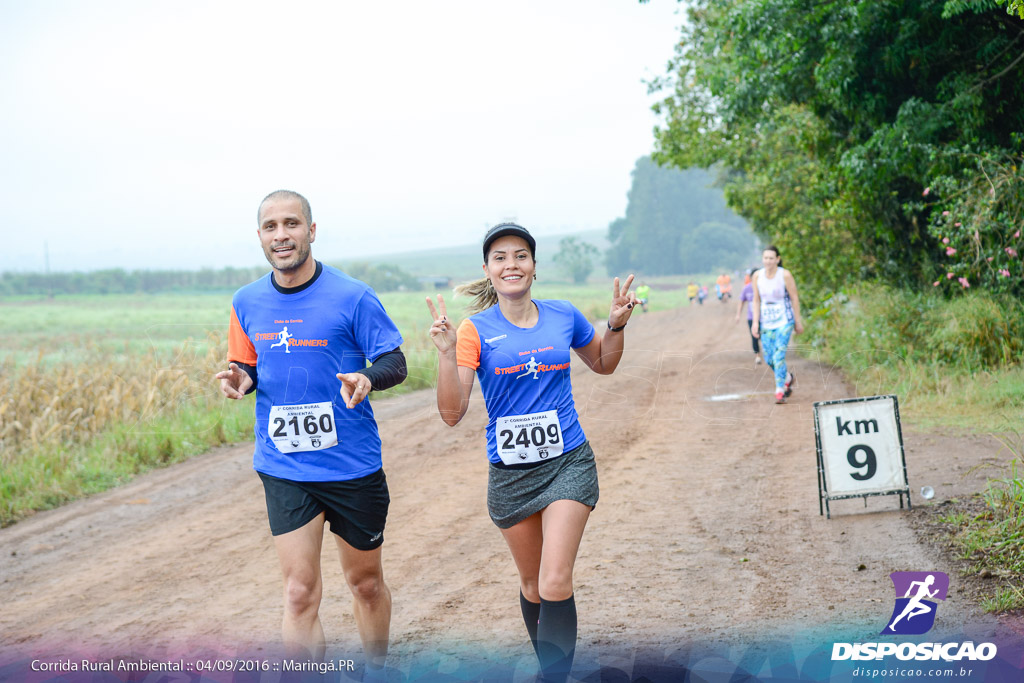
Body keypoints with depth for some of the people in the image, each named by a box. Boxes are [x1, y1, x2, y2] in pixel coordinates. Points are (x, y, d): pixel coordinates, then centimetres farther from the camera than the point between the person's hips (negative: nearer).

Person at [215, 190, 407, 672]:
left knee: (366, 582, 16)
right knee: (300, 595, -6)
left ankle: (376, 672, 38)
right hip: (283, 469, 2)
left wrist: (366, 379, -28)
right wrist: (240, 380, -9)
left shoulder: (352, 297, -9)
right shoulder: (247, 303, 3)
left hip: (353, 467, -1)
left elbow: (395, 363, -5)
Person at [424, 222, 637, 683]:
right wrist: (446, 352, -25)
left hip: (567, 463, 0)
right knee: (532, 585, 14)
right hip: (509, 472, 0)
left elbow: (603, 364, 21)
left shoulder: (564, 316, 1)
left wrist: (617, 325, 2)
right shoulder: (476, 330, -7)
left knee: (555, 584, -14)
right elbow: (452, 413, -13)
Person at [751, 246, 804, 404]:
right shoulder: (757, 276, -1)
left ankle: (780, 391, -5)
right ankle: (788, 378, 35)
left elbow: (794, 298, -5)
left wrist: (798, 321, -2)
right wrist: (755, 322, -1)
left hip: (784, 321, -4)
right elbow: (756, 300, 5)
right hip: (766, 321, 4)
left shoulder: (785, 275, -12)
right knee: (769, 359, 7)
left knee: (779, 356, -14)